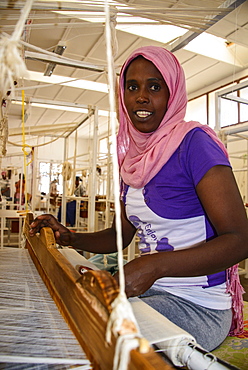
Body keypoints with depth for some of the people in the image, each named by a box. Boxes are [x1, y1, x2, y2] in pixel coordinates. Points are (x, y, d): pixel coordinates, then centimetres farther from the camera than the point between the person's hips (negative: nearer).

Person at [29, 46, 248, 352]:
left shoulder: (194, 141, -16)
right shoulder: (133, 155, 6)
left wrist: (155, 265, -31)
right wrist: (71, 238, -1)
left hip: (196, 306, -6)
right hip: (152, 291, 6)